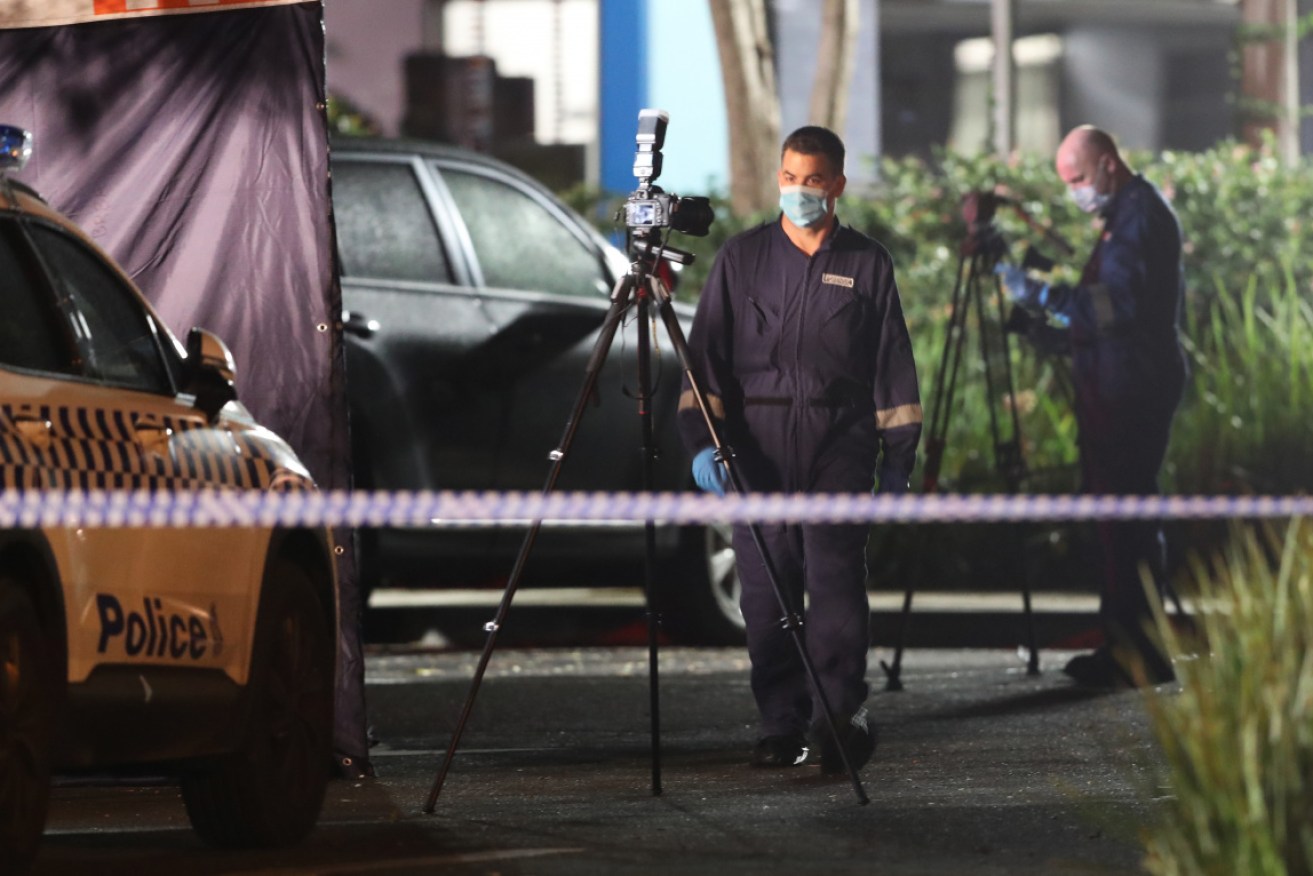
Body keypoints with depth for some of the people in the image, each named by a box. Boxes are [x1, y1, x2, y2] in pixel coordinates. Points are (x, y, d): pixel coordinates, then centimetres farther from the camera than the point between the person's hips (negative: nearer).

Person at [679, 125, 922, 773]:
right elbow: (707, 353, 7)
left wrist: (898, 454, 7)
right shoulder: (742, 258, 10)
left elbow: (894, 367, 12)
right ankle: (783, 725, 4)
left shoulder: (866, 264, 9)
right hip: (759, 440, 1)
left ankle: (842, 717, -12)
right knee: (765, 589, -1)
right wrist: (701, 438, -5)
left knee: (836, 578, -13)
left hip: (840, 439, -1)